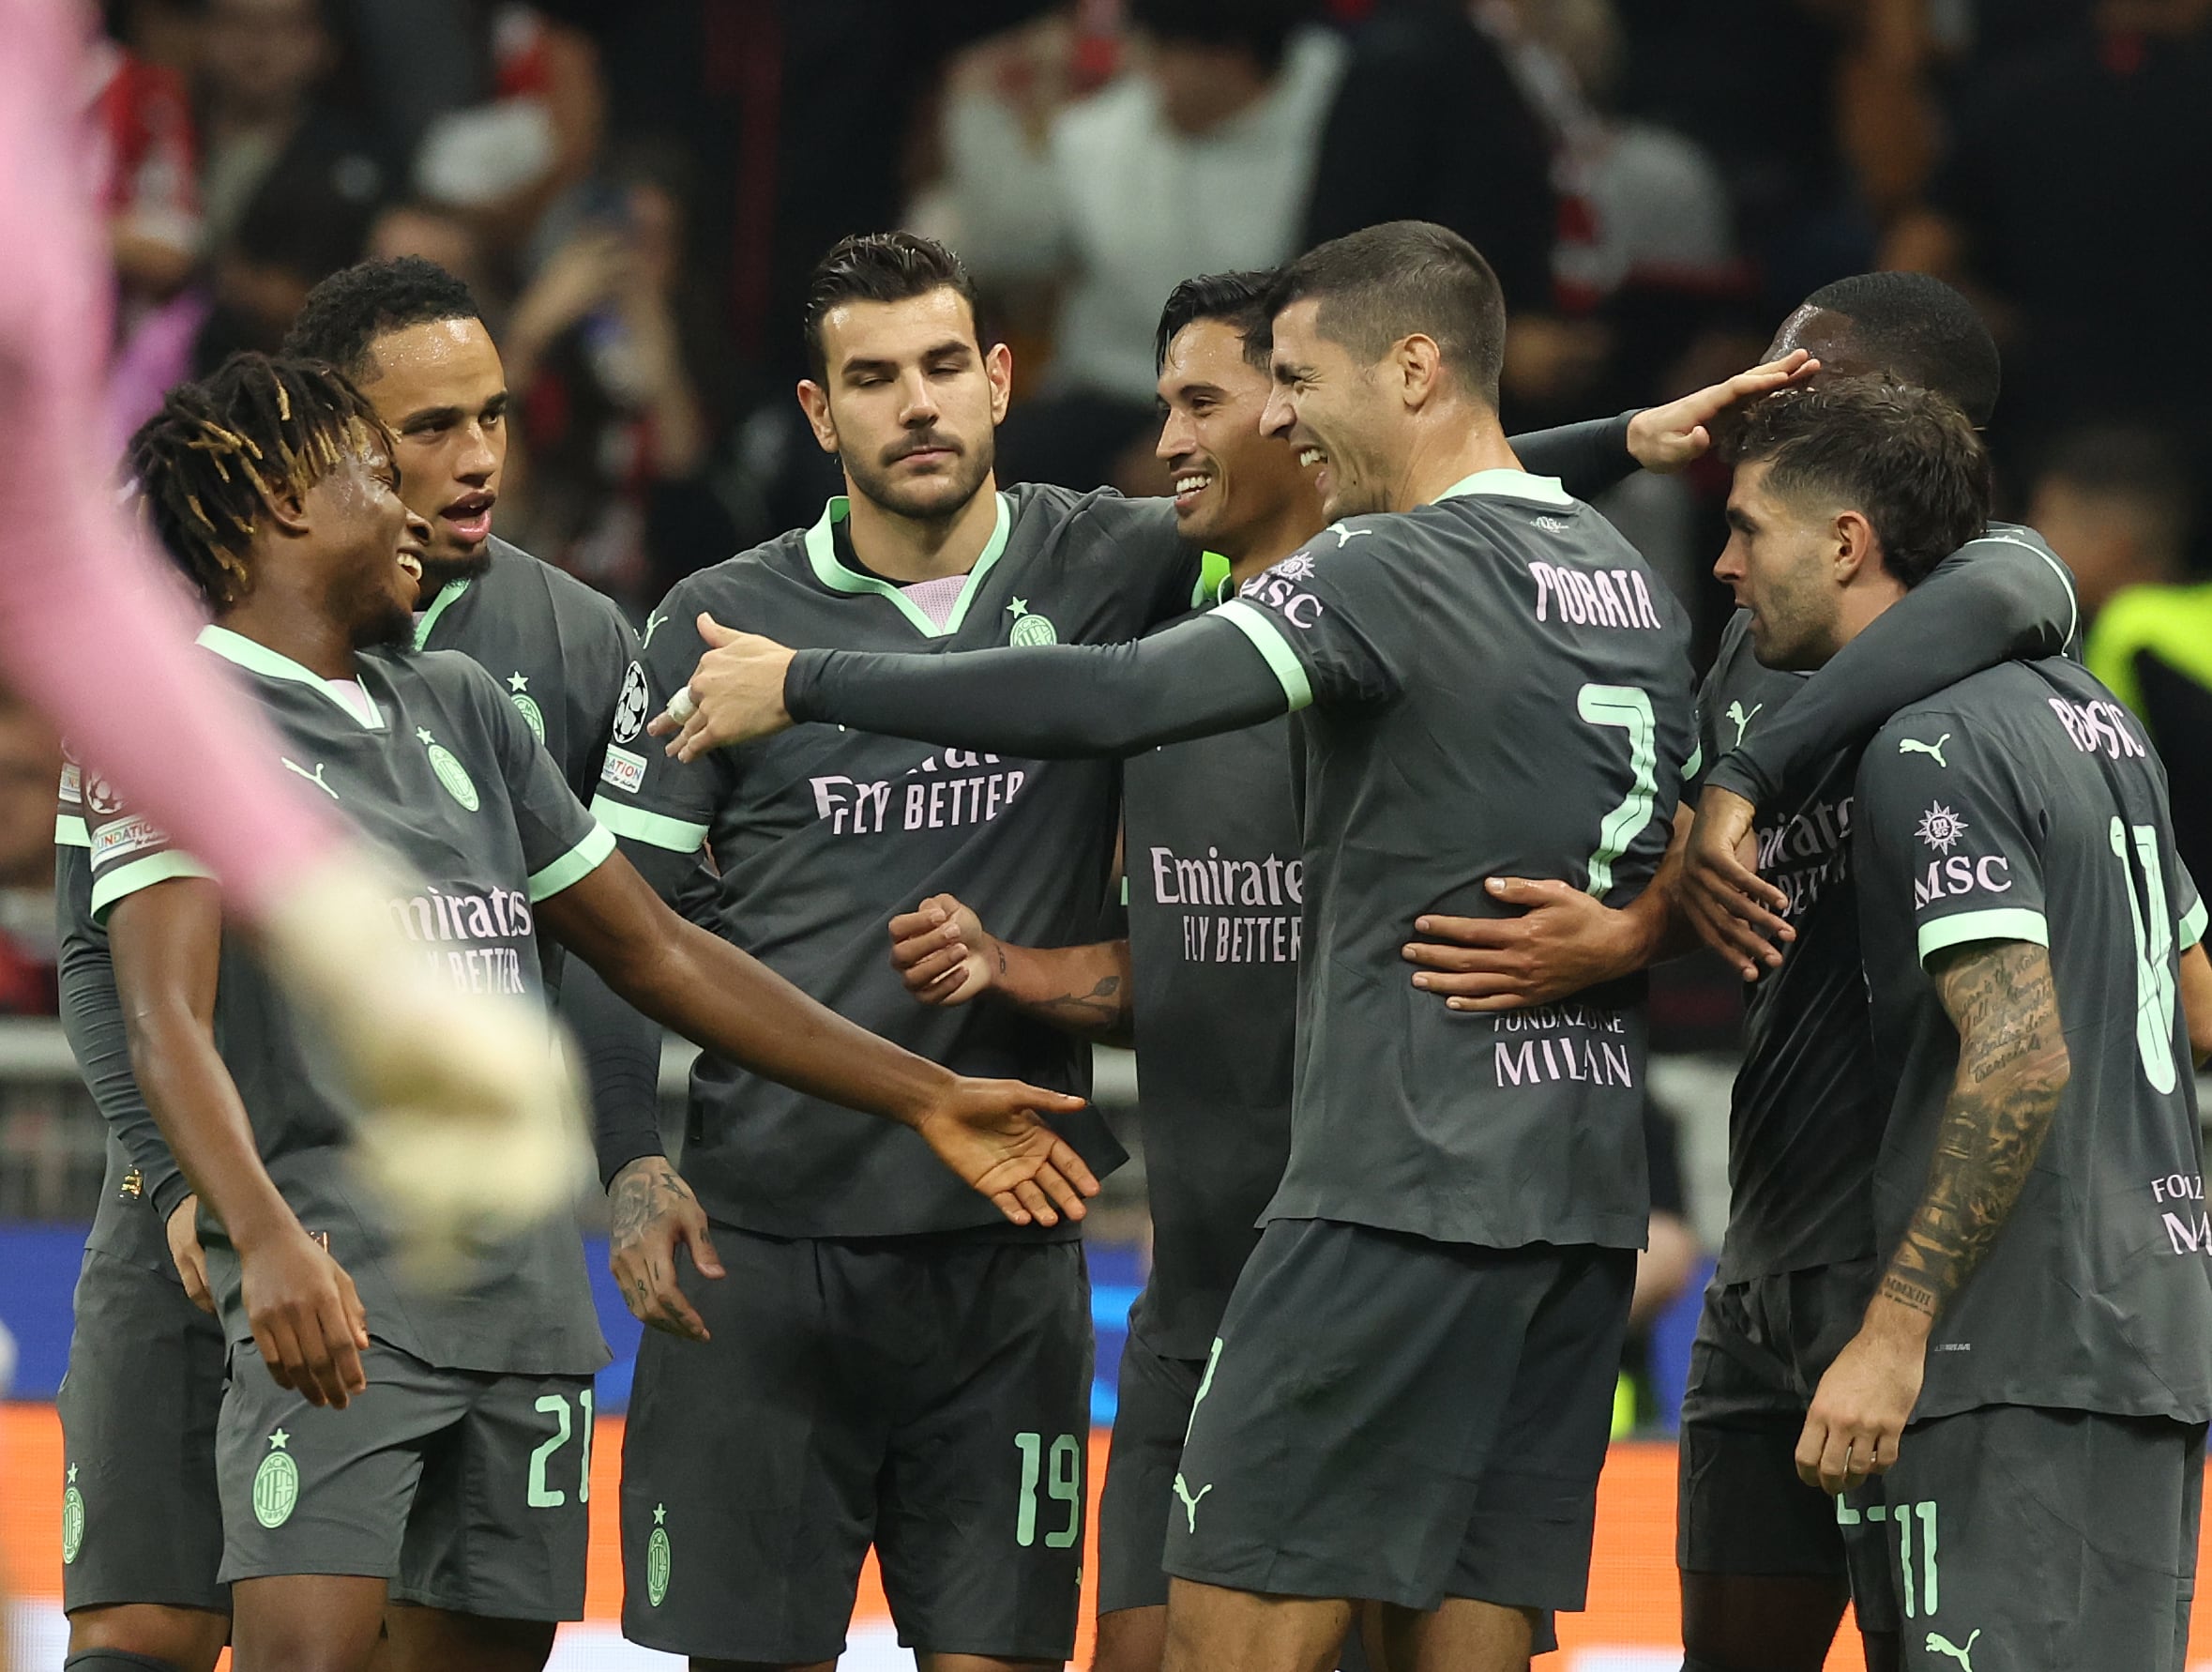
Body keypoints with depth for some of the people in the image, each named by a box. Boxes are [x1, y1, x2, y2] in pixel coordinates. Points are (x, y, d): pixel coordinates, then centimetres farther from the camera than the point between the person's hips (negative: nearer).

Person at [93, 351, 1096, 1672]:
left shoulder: (458, 706, 21)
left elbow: (654, 952, 26)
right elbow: (167, 1021, -14)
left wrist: (927, 1099, 23)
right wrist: (268, 1240, -31)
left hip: (527, 1300, 7)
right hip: (337, 1297, -7)